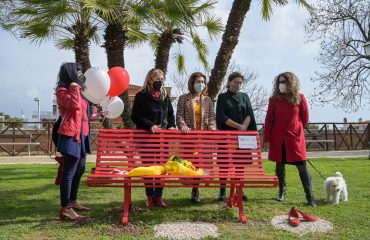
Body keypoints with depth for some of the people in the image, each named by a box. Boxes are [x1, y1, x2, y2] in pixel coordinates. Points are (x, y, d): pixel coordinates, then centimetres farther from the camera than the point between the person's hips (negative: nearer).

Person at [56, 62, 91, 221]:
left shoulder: (75, 90, 23)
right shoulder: (62, 90, -7)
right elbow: (74, 105, -25)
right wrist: (74, 88, -15)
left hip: (80, 135, 10)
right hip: (70, 136, -10)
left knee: (79, 170, 16)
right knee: (69, 172, -10)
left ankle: (72, 201, 29)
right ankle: (65, 209, -6)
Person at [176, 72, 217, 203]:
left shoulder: (207, 100, 14)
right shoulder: (183, 98, 6)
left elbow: (212, 116, 10)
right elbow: (179, 115, -1)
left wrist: (212, 126, -9)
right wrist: (183, 126, -18)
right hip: (189, 135, -2)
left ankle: (195, 190, 13)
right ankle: (194, 190, 8)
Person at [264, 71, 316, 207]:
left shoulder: (300, 98, -1)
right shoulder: (274, 99, 2)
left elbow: (305, 118, 8)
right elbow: (269, 119, 2)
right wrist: (267, 138, -1)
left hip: (295, 138, -1)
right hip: (278, 139, 1)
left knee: (302, 166, -2)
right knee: (279, 165, 9)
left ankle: (310, 196, 6)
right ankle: (282, 192, 26)